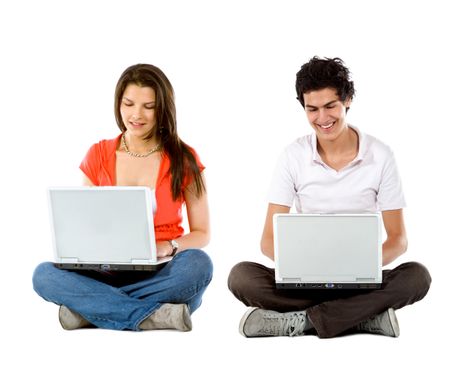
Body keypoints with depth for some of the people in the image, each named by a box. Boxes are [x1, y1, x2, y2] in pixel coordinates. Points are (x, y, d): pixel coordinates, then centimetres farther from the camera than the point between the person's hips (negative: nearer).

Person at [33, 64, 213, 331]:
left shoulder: (183, 159, 3)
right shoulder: (99, 156, 8)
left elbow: (202, 233, 6)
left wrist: (169, 246, -16)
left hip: (162, 274, -1)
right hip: (108, 272, 1)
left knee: (198, 264, -35)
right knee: (45, 275, -27)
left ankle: (91, 310, -26)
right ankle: (154, 316, -32)